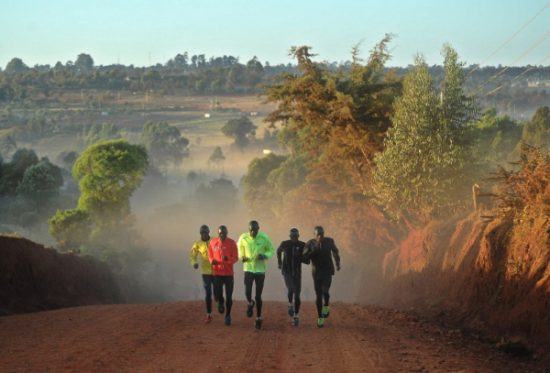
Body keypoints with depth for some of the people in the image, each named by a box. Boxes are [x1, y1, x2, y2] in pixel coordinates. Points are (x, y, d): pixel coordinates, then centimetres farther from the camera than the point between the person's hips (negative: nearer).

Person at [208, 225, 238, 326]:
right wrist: (212, 260, -11)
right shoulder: (213, 242, 0)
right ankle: (220, 302, 30)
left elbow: (235, 258, -4)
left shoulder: (232, 243, -5)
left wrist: (227, 259, -25)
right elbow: (210, 255, 12)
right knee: (217, 294, -7)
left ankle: (228, 316, 18)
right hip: (217, 272, 1)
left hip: (228, 273, -1)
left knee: (229, 296, 1)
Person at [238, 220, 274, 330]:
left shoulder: (264, 238, -10)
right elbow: (240, 250, 11)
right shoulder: (243, 238, -7)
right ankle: (250, 304, 20)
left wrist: (264, 256, -19)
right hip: (248, 268, 1)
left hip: (260, 270, -1)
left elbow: (271, 251, 2)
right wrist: (242, 257, -11)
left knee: (258, 296, 3)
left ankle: (258, 318, 20)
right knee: (247, 292, -15)